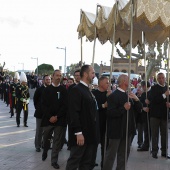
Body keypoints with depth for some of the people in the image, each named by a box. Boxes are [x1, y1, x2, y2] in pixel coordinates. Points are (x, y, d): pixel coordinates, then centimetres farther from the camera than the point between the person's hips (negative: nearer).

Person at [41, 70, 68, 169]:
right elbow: (44, 105, -1)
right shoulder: (47, 89, 4)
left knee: (57, 141, 1)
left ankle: (54, 161, 11)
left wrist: (56, 116, -12)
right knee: (46, 139, 11)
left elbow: (65, 105, -4)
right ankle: (45, 152, 41)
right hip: (48, 119, 1)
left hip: (60, 119, -1)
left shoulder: (64, 90, 1)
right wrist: (50, 117, -11)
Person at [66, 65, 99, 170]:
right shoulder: (76, 90, -12)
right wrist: (78, 132, -22)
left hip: (90, 133, 9)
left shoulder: (88, 91, 16)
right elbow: (74, 113, -19)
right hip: (81, 134, -9)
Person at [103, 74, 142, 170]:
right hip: (116, 130, -8)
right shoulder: (114, 96, -13)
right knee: (111, 154, 0)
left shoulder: (129, 95, 11)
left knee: (124, 153, 15)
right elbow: (110, 113, -21)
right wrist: (123, 108, -28)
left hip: (127, 129, 8)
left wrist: (136, 99, -8)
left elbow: (139, 109, 10)